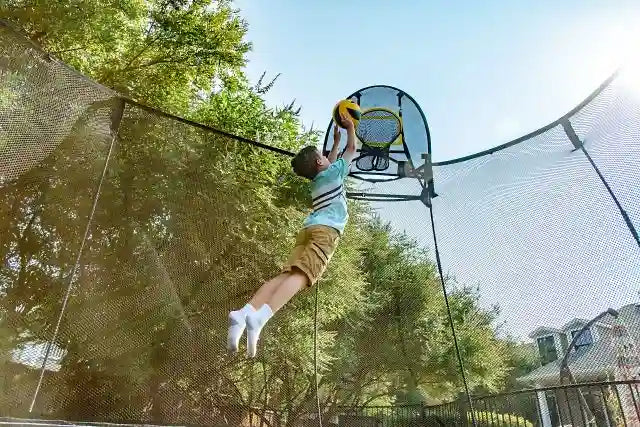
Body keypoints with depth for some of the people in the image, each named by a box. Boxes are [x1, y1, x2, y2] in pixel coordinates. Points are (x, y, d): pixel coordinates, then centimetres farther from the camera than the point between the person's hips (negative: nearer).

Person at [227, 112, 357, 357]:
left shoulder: (316, 179, 33)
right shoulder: (334, 173, 17)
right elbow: (352, 149, 29)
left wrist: (336, 141, 63)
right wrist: (350, 126, 44)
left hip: (308, 229, 7)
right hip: (326, 230, -6)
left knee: (286, 274, -9)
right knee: (301, 275, -24)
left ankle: (244, 313, -30)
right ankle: (260, 316, -45)